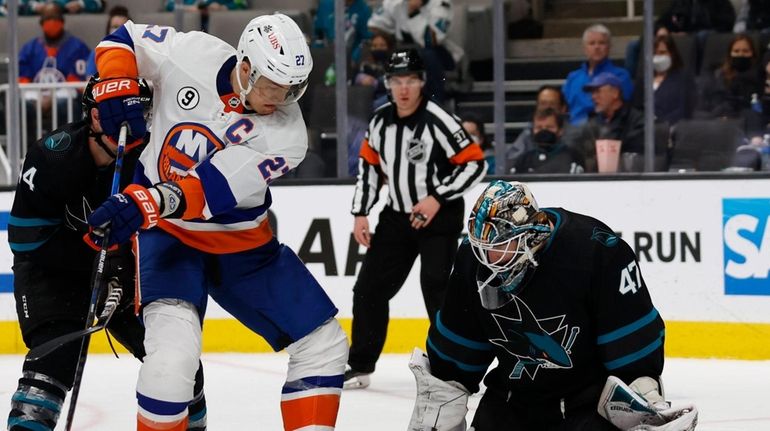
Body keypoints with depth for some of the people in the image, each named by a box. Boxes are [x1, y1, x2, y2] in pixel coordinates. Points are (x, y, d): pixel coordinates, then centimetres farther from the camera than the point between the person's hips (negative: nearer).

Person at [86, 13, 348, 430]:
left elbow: (211, 189, -32)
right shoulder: (191, 55, -17)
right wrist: (117, 91, -17)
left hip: (242, 243, 3)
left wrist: (147, 203, -48)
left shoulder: (285, 135, -19)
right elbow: (124, 39, 2)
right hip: (166, 230, -3)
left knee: (324, 345, 2)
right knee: (174, 351, -27)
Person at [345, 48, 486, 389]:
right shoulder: (381, 121, -1)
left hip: (439, 217, -6)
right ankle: (360, 367, 20)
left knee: (436, 287, -19)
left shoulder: (438, 122, -20)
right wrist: (360, 214, 8)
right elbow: (369, 164, 12)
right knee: (369, 289, 7)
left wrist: (436, 199, -22)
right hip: (397, 216, 6)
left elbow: (475, 164, -18)